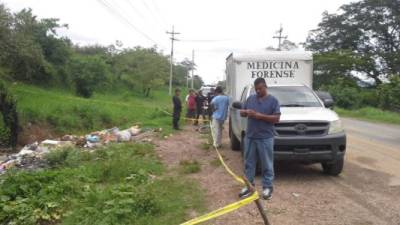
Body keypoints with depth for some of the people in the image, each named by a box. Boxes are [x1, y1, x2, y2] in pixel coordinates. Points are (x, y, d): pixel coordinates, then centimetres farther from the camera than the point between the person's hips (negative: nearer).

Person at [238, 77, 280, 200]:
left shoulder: (273, 100, -1)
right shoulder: (250, 98, 10)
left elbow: (276, 118, -9)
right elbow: (241, 112, 14)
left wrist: (260, 116, -18)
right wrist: (246, 112, -10)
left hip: (265, 138, -4)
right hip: (250, 137, 4)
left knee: (267, 164, 3)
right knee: (249, 163, 10)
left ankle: (267, 187, 14)